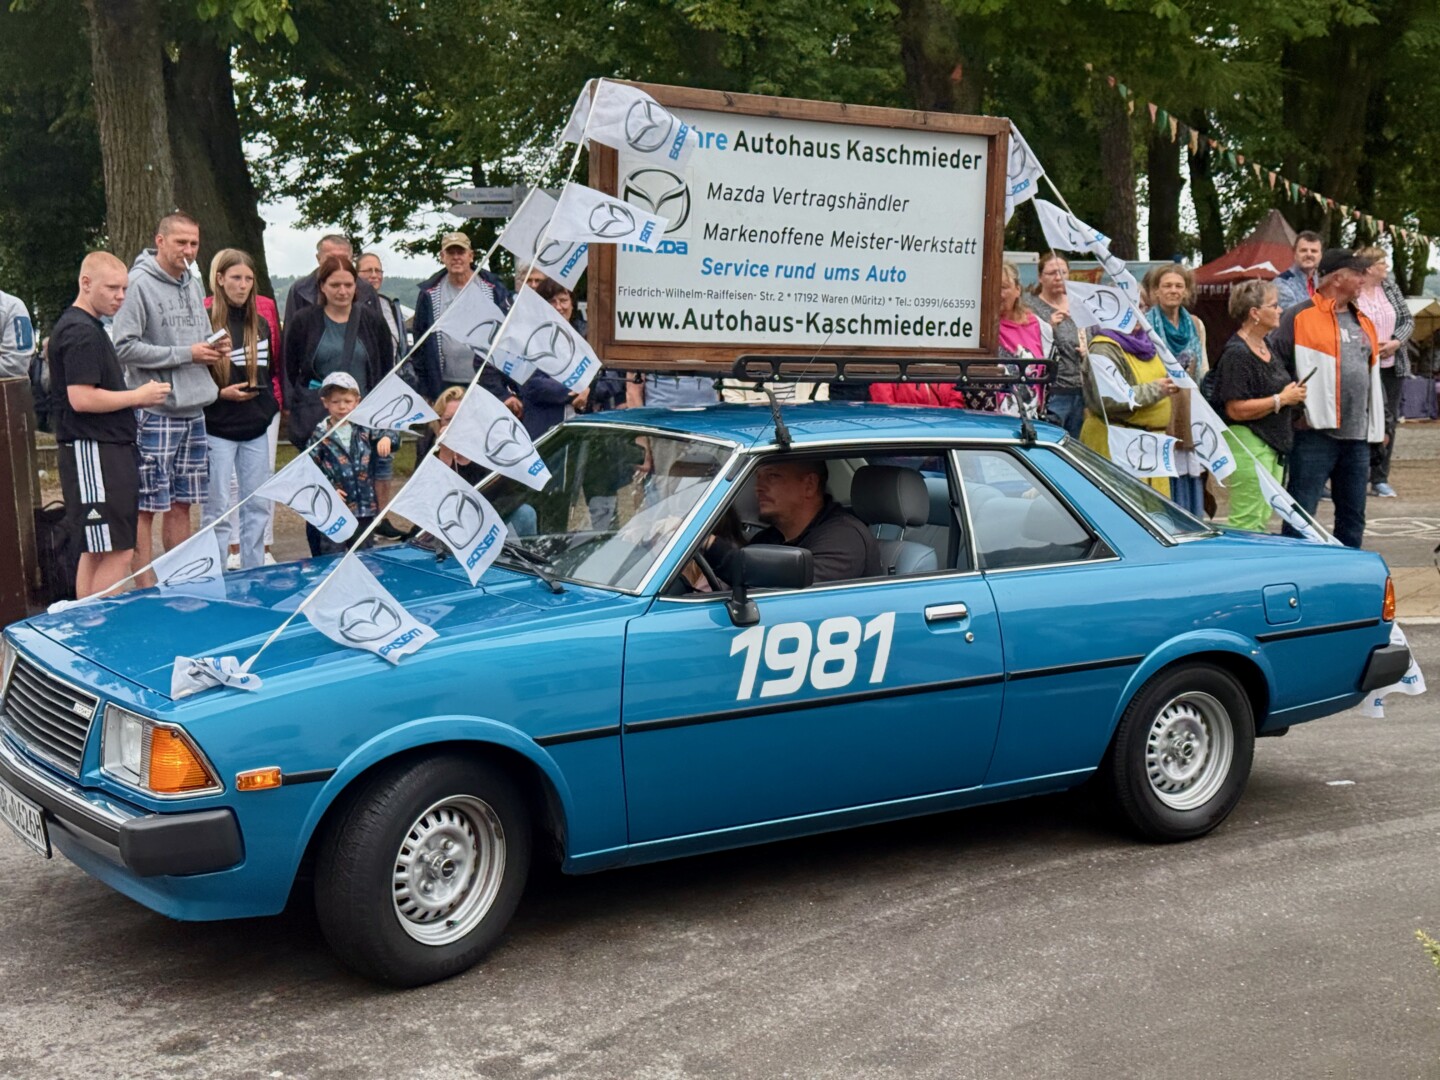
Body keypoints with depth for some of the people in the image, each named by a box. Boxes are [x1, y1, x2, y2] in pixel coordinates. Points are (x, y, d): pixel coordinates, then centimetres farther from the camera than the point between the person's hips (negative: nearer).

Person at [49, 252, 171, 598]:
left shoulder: (89, 327, 19)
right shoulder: (81, 332, -14)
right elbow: (80, 399, -21)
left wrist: (134, 395, 10)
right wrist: (138, 396, -12)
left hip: (109, 448, 11)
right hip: (92, 452, -11)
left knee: (95, 552, 14)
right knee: (118, 553, -11)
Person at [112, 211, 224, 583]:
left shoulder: (193, 285, 13)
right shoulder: (139, 284, -11)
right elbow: (125, 347, -17)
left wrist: (216, 349, 2)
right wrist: (186, 354, -16)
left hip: (194, 410, 8)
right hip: (155, 413, -8)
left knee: (182, 504, 15)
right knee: (147, 507, -1)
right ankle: (147, 588, 5)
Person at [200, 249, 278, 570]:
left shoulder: (260, 324, 12)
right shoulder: (205, 322, -7)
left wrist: (270, 407, 4)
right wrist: (221, 394, -19)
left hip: (256, 428, 6)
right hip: (218, 429, -6)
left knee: (257, 507, 9)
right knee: (217, 510, -2)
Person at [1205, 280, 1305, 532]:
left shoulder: (1266, 348, 14)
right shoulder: (1236, 353, -16)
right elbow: (1236, 409, -22)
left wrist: (1293, 396, 9)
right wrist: (1282, 399, -15)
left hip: (1271, 444, 10)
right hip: (1247, 445, -10)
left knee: (1262, 520, 14)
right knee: (1247, 522, -10)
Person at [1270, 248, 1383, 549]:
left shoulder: (1363, 322, 18)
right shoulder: (1300, 317, -6)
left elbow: (1372, 375, 24)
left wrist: (1378, 424, 20)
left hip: (1357, 436, 7)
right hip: (1316, 433, -7)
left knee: (1353, 515, 12)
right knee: (1300, 515, -6)